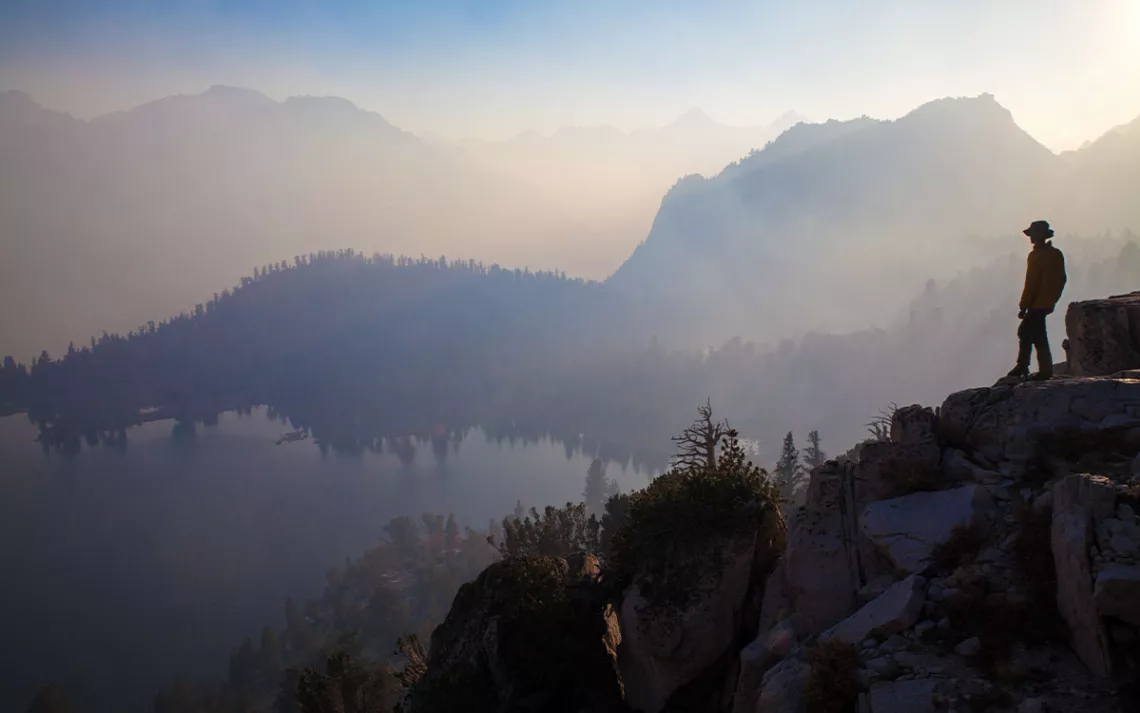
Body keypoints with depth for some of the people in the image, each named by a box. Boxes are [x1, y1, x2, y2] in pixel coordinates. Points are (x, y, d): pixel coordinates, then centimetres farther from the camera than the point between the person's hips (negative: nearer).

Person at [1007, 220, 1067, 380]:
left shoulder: (1036, 256, -17)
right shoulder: (1056, 254, 9)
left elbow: (1031, 283, -18)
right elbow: (1062, 279, 14)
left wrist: (1023, 307, -14)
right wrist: (1053, 299, 21)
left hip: (1037, 304, -9)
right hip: (1048, 303, 9)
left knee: (1038, 337, -3)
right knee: (1025, 331, 17)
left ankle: (1045, 371, -1)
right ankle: (1022, 367, 20)